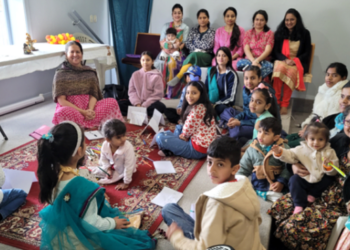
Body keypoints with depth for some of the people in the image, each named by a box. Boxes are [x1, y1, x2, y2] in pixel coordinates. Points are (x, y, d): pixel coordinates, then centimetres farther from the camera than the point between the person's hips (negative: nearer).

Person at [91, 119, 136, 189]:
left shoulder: (128, 148, -40)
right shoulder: (105, 145, -25)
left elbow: (129, 166, -32)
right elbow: (104, 159, -3)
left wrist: (126, 183, -27)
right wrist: (108, 169, -16)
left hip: (123, 170, -4)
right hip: (112, 167, 4)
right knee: (95, 171, 2)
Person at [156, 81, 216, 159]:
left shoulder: (197, 108, -21)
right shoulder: (203, 106, 10)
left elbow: (188, 130, -16)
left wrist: (183, 135, 5)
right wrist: (184, 135, -2)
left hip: (197, 149, -11)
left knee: (160, 137, -16)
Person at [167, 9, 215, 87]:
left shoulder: (212, 32, 10)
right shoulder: (193, 30, 19)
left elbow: (209, 45, -5)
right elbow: (187, 43, 8)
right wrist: (196, 49, -8)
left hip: (206, 56, -2)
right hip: (193, 54, 3)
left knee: (193, 55, -36)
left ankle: (178, 77, -44)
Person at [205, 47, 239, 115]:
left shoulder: (232, 75, -1)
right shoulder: (211, 70, 14)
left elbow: (230, 97, -6)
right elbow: (205, 88, 14)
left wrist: (216, 104, -17)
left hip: (224, 104, -3)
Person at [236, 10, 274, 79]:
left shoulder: (269, 33, 13)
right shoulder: (248, 33, 17)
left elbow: (267, 50, -2)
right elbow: (246, 49, 1)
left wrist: (257, 60, -21)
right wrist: (253, 61, -19)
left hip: (264, 61, -1)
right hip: (250, 60, 1)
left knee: (270, 66, -38)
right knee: (240, 62, -36)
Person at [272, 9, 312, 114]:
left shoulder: (304, 33, 9)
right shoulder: (279, 33, 12)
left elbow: (307, 53, 5)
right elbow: (275, 52, 8)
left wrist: (295, 61, -13)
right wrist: (285, 59, -12)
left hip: (298, 63, -1)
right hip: (282, 61, 1)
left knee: (291, 72, -37)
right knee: (280, 68, -37)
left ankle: (285, 105, -33)